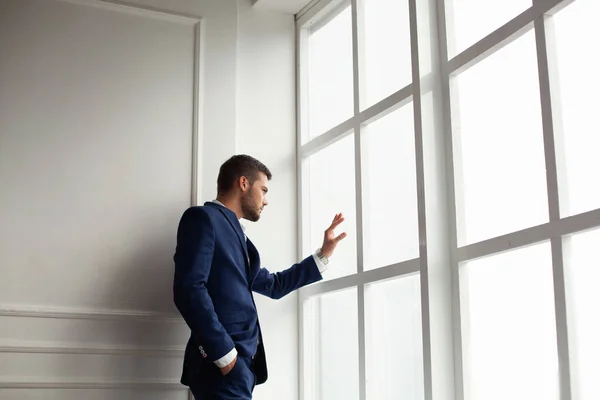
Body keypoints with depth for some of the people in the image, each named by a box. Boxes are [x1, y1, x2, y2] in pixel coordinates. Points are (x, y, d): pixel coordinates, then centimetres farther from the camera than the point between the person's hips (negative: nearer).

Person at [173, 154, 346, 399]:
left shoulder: (236, 233, 23)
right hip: (223, 365, -9)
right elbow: (189, 289, -17)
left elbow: (273, 285, 33)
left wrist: (324, 253, 31)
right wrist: (226, 355, -19)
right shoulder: (203, 217, -4)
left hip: (241, 362, 9)